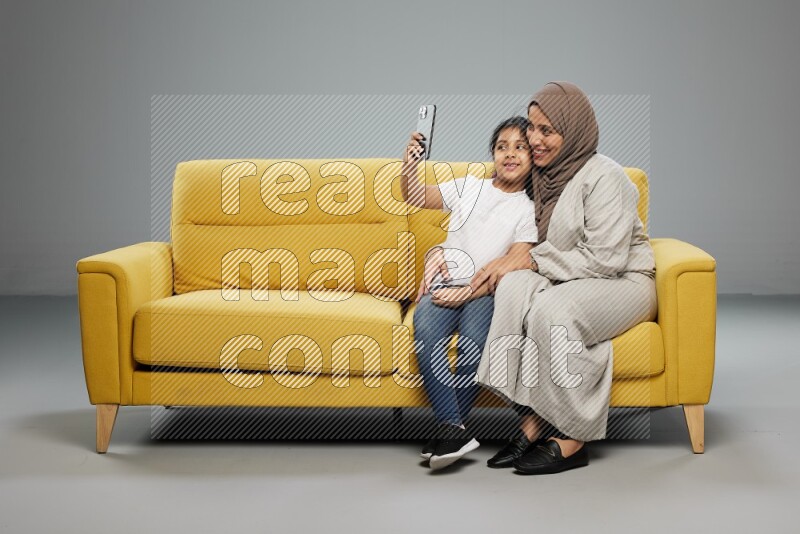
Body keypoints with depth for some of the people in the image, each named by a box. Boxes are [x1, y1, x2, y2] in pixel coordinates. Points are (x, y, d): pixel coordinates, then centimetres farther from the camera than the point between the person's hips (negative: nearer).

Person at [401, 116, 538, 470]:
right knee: (425, 328, -32)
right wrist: (410, 165, -14)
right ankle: (454, 431, -36)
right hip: (444, 284, 2)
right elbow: (416, 197, 8)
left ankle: (448, 428, -22)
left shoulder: (528, 211, 7)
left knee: (474, 340, -34)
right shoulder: (468, 187, 16)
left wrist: (465, 293, -16)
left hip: (486, 293, -2)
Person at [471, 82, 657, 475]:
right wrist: (513, 258, -9)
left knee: (550, 307, -35)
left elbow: (606, 258, -21)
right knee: (513, 285, -26)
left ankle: (573, 441, -23)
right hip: (567, 281, 6)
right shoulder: (543, 175, 8)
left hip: (625, 283, -6)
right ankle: (532, 420, -27)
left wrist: (533, 260, -20)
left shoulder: (603, 177, -14)